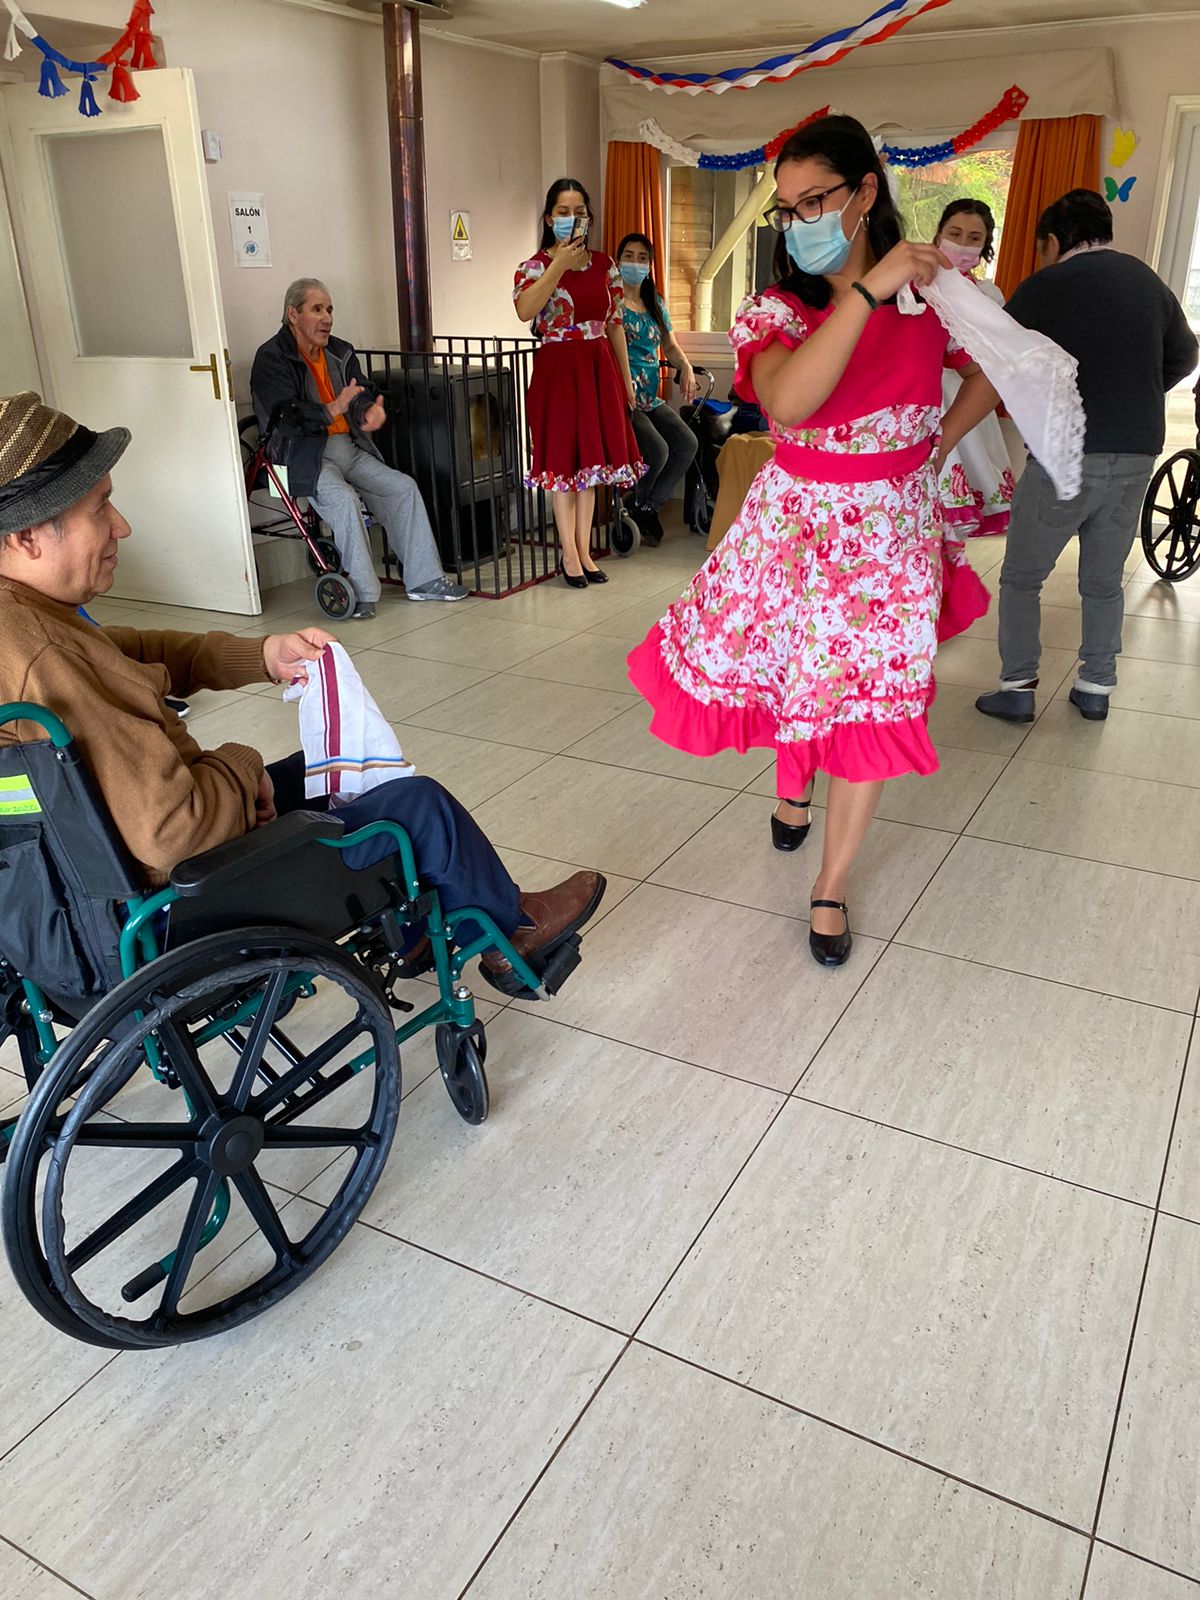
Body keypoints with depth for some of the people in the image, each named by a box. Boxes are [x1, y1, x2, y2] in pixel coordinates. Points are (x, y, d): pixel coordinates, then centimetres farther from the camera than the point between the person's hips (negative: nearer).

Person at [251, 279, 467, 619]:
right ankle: (361, 592, -25)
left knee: (404, 487, -9)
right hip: (304, 456, -7)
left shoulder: (340, 352, 16)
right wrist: (334, 409, -33)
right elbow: (285, 418, -18)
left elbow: (364, 393, 13)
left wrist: (373, 410, -14)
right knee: (343, 499, -33)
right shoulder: (271, 359, -6)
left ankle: (423, 580, -5)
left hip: (349, 448, 7)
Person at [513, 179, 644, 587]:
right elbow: (525, 311, -24)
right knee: (563, 458, -2)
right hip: (558, 367, -4)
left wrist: (626, 377, 10)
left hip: (599, 366, 4)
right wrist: (560, 264, -22)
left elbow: (615, 324, 13)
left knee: (592, 458, 6)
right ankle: (570, 554, 6)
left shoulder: (604, 265, 10)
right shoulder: (535, 266, -3)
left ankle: (584, 551, 14)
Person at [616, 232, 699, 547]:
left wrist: (686, 367, 2)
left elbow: (670, 345, 24)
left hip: (651, 398, 7)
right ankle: (638, 508, 3)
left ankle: (646, 509, 1)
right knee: (656, 450, -26)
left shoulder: (656, 303, 17)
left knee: (688, 443, -13)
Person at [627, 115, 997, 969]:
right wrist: (868, 291, -31)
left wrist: (938, 446, 4)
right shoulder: (778, 310, -8)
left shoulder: (932, 290, -2)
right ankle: (794, 788, 45)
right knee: (787, 669, 8)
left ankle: (832, 885, 18)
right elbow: (787, 402, -31)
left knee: (870, 700, 1)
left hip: (891, 522, 0)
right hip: (796, 515, 0)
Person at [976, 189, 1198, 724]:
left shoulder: (1045, 286, -5)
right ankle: (1096, 688, 21)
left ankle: (1016, 689, 6)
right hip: (1138, 456, 5)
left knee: (1022, 577, 8)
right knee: (1105, 581, 16)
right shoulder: (1150, 281, 11)